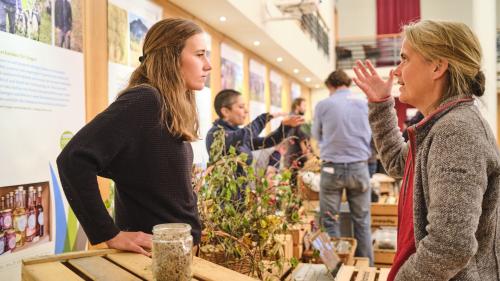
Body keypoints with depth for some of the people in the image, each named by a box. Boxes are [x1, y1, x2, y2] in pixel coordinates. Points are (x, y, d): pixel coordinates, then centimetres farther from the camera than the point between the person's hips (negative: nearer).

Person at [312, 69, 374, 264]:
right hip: (359, 167, 2)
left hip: (332, 168, -1)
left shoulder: (323, 105, -1)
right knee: (362, 221, 10)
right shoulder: (364, 104, 3)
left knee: (330, 221, 7)